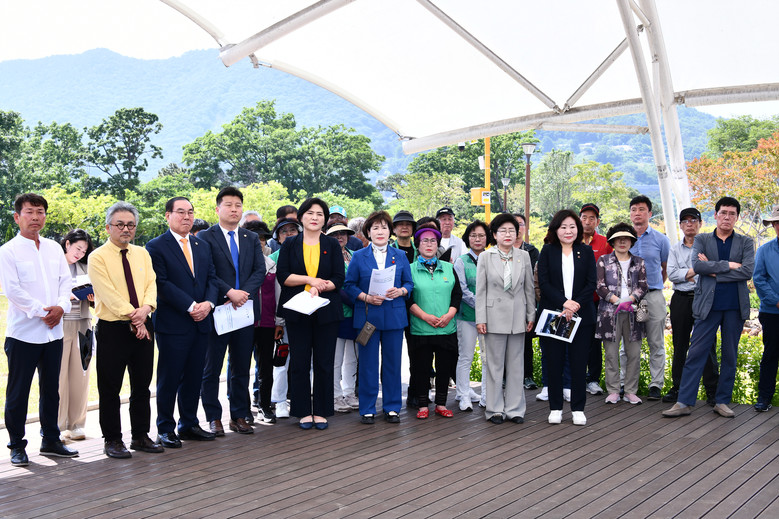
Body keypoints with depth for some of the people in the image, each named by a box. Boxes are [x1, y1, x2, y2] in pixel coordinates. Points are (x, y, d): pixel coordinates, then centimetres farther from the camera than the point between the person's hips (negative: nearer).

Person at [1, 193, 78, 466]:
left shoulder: (54, 248, 11)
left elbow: (66, 281, 9)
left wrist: (61, 306, -9)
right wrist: (41, 311, -15)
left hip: (53, 331, 5)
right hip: (23, 332, -5)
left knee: (51, 390, 13)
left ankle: (50, 440, 25)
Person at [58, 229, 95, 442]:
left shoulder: (84, 268, 16)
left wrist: (91, 297, 0)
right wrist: (68, 296, -16)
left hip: (82, 326, 5)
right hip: (60, 326, -5)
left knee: (80, 375, 5)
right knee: (59, 376, -3)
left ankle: (77, 425, 14)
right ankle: (57, 426, 6)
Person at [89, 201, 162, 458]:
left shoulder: (142, 253, 12)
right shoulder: (98, 257, -5)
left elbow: (151, 284, 3)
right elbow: (109, 295, -13)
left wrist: (145, 308, -17)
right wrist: (133, 318, -18)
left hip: (143, 327, 5)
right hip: (112, 329, -5)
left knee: (142, 386, 12)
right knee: (110, 389, 3)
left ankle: (141, 436, 23)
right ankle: (112, 440, 15)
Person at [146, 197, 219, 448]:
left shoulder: (203, 245, 15)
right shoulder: (156, 246, -4)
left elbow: (211, 277, 11)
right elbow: (162, 284, -12)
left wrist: (208, 303, -8)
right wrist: (191, 306, -17)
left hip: (201, 323, 6)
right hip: (172, 323, -5)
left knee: (194, 377, 11)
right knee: (169, 378, 2)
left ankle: (189, 425, 23)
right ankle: (165, 429, 13)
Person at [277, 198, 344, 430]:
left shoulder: (332, 245, 8)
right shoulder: (290, 244, 8)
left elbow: (339, 279, 0)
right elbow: (282, 276, -2)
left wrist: (318, 287, -14)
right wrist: (310, 280, -12)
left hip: (326, 312, 0)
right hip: (297, 312, 0)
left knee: (324, 363, 2)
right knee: (299, 363, 2)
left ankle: (321, 411, 12)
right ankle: (303, 412, 12)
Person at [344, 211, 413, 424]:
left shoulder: (400, 256, 9)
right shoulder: (359, 256, 4)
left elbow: (409, 283, 10)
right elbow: (349, 285, 2)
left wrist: (400, 291, -11)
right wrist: (366, 297, -13)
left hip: (394, 316, 2)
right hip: (367, 316, -1)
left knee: (392, 361, 5)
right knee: (368, 363, 1)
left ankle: (392, 407, 17)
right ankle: (367, 408, 13)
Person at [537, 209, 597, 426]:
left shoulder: (586, 252, 8)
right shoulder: (547, 251, 4)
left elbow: (591, 284, 1)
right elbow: (543, 282, -4)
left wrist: (575, 304, -14)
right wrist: (564, 302, -16)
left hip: (581, 315, 1)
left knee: (579, 363, 2)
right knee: (554, 363, 3)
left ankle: (578, 408, 13)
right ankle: (555, 408, 14)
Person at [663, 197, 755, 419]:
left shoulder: (745, 242, 8)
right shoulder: (702, 240, 7)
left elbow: (747, 271, -8)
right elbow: (697, 265, -10)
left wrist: (714, 272, -10)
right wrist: (728, 265, -13)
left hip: (735, 307, 1)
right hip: (708, 305, -1)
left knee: (730, 356, 7)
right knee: (695, 353, -3)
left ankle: (722, 402, 18)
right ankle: (684, 402, 0)